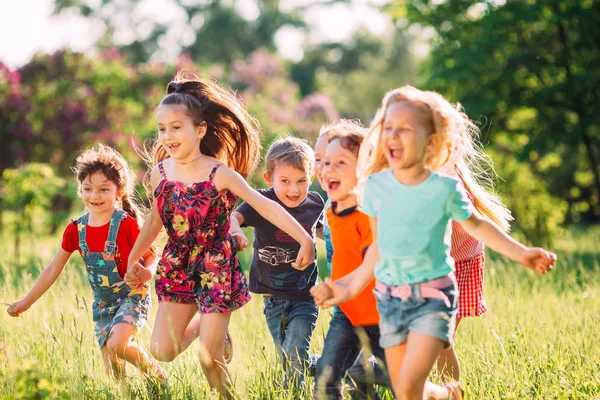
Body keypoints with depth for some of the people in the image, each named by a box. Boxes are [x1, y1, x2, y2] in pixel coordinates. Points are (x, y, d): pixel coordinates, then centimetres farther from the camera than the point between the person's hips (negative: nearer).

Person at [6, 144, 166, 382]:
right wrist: (26, 302, 11)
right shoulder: (76, 230, -1)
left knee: (116, 344, -30)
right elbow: (53, 269, 8)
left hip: (132, 297, -5)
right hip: (102, 304, 5)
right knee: (115, 375, 1)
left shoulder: (126, 224, -16)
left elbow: (151, 256, -8)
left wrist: (146, 273, -32)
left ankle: (156, 373, -5)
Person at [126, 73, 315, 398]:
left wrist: (304, 240, -29)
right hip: (177, 269, 4)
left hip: (215, 269, -4)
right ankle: (201, 326, 30)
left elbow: (265, 206, -20)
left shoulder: (220, 175, -16)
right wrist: (133, 259, 22)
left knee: (209, 359, -5)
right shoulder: (160, 172, -2)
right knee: (162, 351, 0)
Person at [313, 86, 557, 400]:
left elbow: (476, 225, 8)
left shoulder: (445, 189, -10)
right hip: (390, 298, 4)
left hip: (433, 295, -4)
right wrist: (352, 288, 14)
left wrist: (520, 253, 1)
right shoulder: (376, 186, -1)